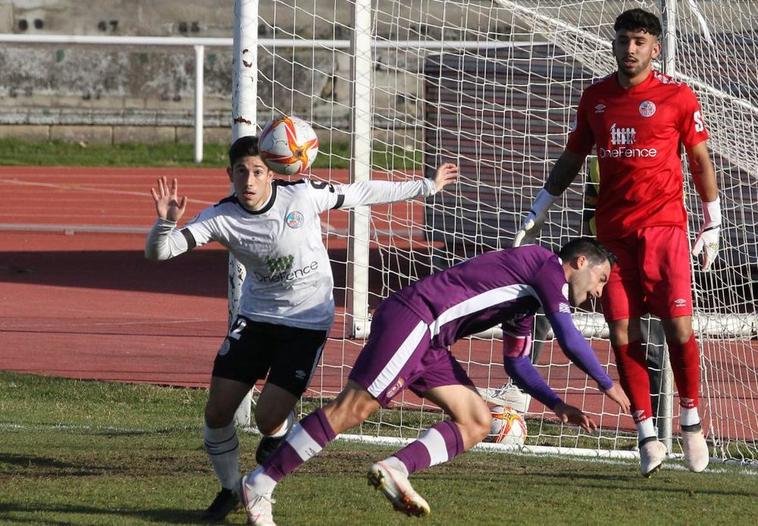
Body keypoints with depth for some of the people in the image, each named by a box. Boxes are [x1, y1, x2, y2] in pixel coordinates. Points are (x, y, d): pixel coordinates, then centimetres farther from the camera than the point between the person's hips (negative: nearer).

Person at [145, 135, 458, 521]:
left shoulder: (303, 195, -18)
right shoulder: (221, 218, -15)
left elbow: (362, 193, -3)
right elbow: (157, 252, -20)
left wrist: (427, 187, 8)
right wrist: (166, 221, -43)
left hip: (307, 320, -3)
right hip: (255, 316, 3)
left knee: (268, 419, -14)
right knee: (216, 412, -4)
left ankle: (282, 429, 26)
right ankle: (229, 490, 23)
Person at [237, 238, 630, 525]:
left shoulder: (527, 299, 26)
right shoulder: (548, 266, -2)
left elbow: (517, 364, 34)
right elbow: (569, 338, -8)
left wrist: (557, 406, 24)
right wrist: (609, 386, 2)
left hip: (429, 340, 10)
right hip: (413, 318, -10)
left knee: (477, 423, 5)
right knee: (352, 408, -15)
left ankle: (396, 469, -12)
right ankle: (260, 483, -13)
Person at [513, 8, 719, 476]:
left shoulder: (677, 97, -1)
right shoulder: (596, 98, 10)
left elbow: (701, 160, 5)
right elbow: (571, 160, 19)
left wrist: (713, 224, 5)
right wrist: (535, 218, 18)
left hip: (664, 227, -3)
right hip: (613, 233, 3)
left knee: (679, 328, -10)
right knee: (623, 334, -2)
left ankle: (692, 421, 9)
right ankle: (648, 437, 4)